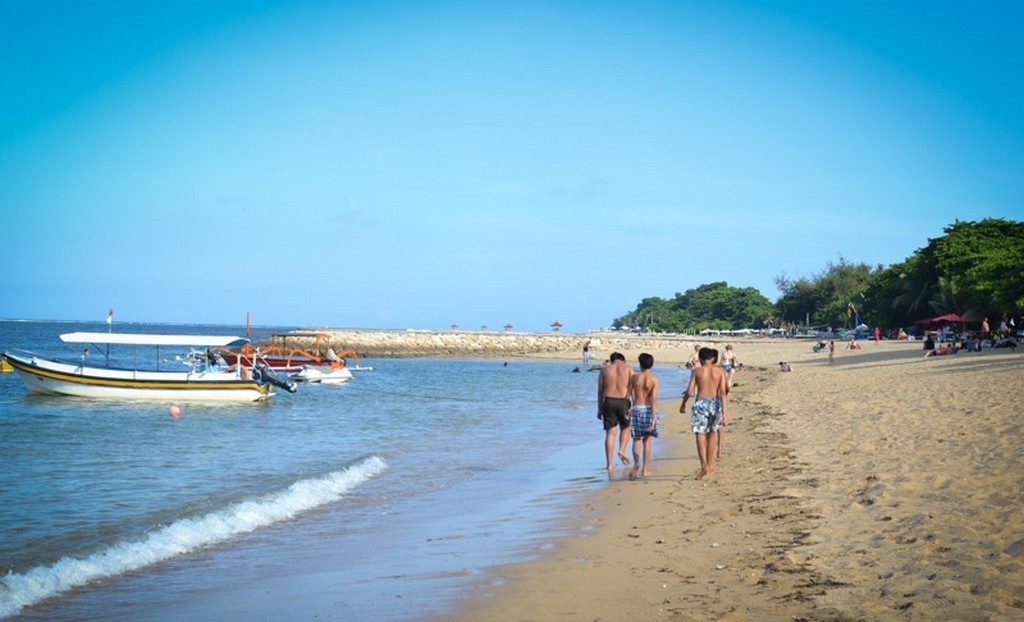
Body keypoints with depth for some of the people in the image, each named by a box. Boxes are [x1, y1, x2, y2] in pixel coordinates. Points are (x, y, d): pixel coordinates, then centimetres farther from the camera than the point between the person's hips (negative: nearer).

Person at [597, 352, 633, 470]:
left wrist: (599, 410, 11)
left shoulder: (605, 370, 9)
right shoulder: (628, 369, 6)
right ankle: (622, 451, 0)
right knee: (625, 428, 22)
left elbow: (600, 391, 7)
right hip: (623, 402, -1)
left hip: (608, 401, 1)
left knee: (610, 433, 4)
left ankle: (609, 464, 1)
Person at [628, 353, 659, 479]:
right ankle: (645, 469, 16)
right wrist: (654, 417, -14)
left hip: (636, 409, 0)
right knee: (646, 439, 13)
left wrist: (628, 409, 20)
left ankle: (636, 462, -24)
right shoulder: (654, 380, -4)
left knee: (637, 439, 5)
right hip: (648, 409, 0)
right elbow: (654, 399, -12)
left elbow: (629, 394, 4)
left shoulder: (634, 377, -1)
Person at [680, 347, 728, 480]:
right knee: (711, 436, 17)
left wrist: (683, 404, 13)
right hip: (715, 404, 3)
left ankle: (704, 466, -22)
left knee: (700, 436, -5)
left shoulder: (697, 371, -2)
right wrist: (723, 412, -5)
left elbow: (689, 391, -3)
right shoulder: (719, 372, 3)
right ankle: (709, 466, 25)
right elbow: (722, 393, -3)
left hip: (701, 403, -3)